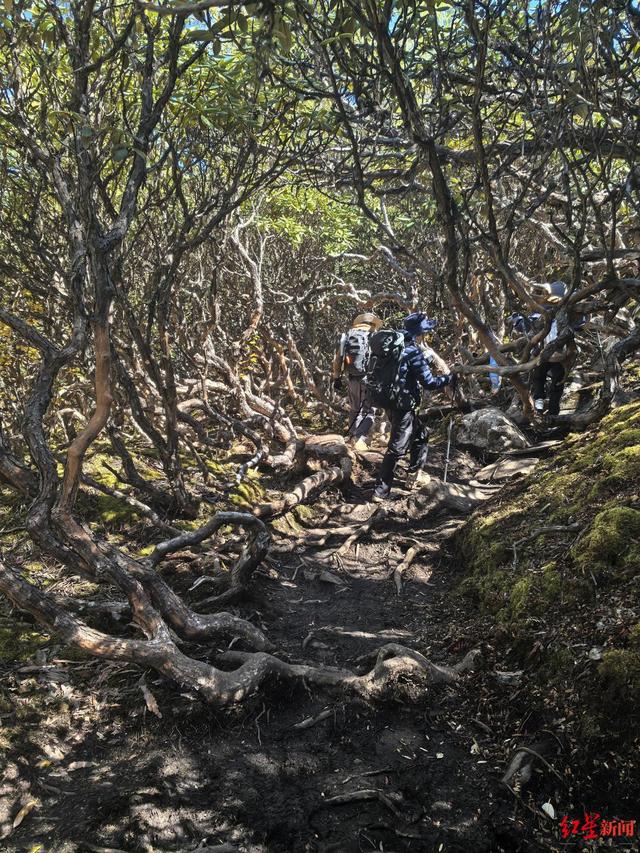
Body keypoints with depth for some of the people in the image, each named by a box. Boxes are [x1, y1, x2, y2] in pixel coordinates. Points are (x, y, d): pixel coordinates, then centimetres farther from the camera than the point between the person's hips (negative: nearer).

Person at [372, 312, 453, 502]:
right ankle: (380, 492, -1)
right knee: (397, 449, -4)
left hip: (392, 402, 9)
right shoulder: (413, 352, -18)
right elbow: (429, 383, -17)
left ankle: (415, 473, 38)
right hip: (403, 407, -9)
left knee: (420, 435, 25)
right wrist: (449, 377, -3)